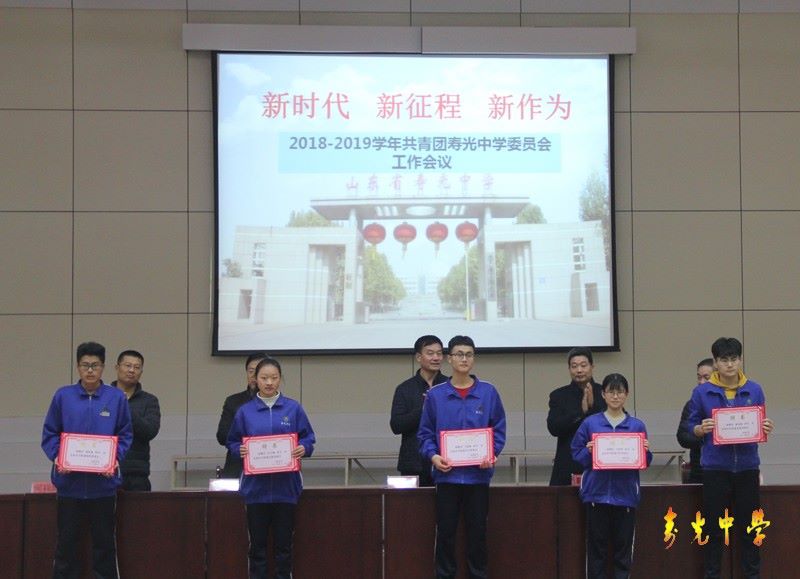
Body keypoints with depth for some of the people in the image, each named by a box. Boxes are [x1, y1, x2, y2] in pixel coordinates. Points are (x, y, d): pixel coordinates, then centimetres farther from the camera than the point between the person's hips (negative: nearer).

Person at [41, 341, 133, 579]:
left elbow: (125, 435, 3)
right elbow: (49, 433, 4)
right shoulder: (63, 396, 0)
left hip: (104, 483, 0)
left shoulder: (117, 397, 0)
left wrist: (115, 459, -12)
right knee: (66, 541, 7)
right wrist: (56, 457, -11)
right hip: (69, 482, 0)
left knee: (104, 542, 9)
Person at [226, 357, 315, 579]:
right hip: (256, 486, 0)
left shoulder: (293, 408, 2)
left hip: (285, 486, 0)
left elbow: (308, 439, 5)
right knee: (257, 543, 5)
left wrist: (303, 448, -15)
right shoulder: (245, 411, 4)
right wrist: (240, 450, -12)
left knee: (283, 543, 5)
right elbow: (232, 442, 9)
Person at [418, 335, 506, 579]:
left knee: (477, 532, 6)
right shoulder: (435, 395, 2)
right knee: (445, 532, 5)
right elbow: (426, 433, 4)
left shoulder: (488, 392, 2)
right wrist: (433, 455, -12)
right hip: (447, 474, 0)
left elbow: (499, 429, 4)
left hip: (478, 475, 0)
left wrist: (492, 454, -11)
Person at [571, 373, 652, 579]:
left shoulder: (637, 426, 6)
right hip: (597, 493, 0)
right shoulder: (590, 423, 4)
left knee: (624, 546, 4)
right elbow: (577, 456, 6)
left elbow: (645, 463, 9)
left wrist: (645, 451, -11)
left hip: (625, 494, 1)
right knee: (597, 546, 3)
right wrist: (588, 451, -13)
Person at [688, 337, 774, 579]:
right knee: (714, 526, 5)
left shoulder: (754, 390, 3)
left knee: (749, 524, 8)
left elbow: (760, 427, 10)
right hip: (715, 467, -1)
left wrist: (766, 428, -12)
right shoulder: (702, 392, -2)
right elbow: (691, 428, 3)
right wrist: (702, 429, -19)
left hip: (747, 466, 1)